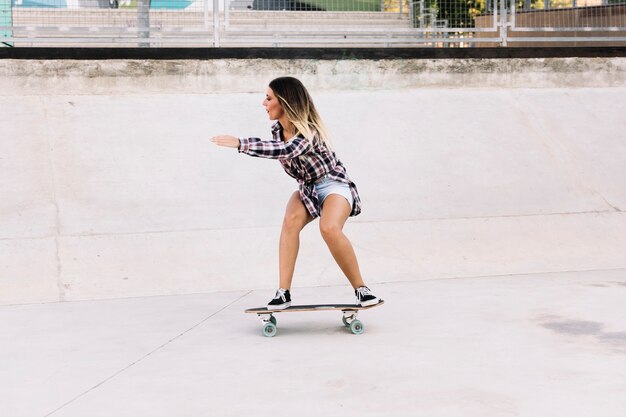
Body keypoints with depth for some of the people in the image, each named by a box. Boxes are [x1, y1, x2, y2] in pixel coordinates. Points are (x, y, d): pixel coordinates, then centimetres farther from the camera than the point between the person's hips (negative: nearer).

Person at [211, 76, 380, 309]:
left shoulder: (308, 131, -28)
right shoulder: (277, 130, -5)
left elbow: (285, 151, -46)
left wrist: (240, 144, -50)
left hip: (334, 184, -6)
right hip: (307, 188, 6)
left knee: (329, 228, -34)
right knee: (291, 220, -27)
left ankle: (361, 289, -16)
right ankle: (283, 293, -28)